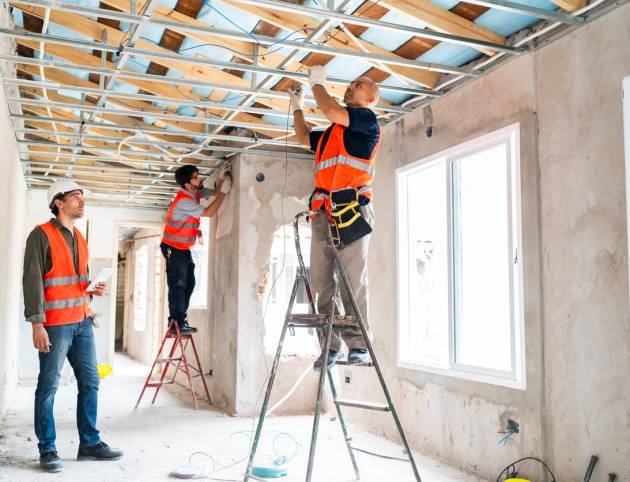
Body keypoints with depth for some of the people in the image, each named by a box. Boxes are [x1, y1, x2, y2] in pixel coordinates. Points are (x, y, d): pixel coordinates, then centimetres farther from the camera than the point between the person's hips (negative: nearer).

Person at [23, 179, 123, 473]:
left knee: (90, 383, 9)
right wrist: (37, 324, -19)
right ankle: (47, 450, 12)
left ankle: (90, 443, 19)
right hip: (55, 325, -7)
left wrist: (94, 290, 5)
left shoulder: (79, 238, 16)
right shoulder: (41, 235, -7)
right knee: (48, 388, 1)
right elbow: (32, 281, -13)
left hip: (82, 322, 8)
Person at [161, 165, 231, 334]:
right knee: (178, 285, -6)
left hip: (184, 248, 9)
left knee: (189, 283, 12)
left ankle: (179, 319, 19)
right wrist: (224, 192, -23)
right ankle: (177, 323, -1)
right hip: (173, 248, -9)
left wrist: (221, 180, -6)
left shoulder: (195, 193, 1)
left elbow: (214, 192, 13)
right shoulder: (183, 201, -26)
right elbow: (209, 212, -25)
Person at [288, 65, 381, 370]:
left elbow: (332, 112, -11)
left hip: (352, 210, -7)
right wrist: (297, 105, 37)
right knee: (321, 282, 0)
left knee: (353, 282, -9)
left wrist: (317, 84, 4)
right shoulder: (332, 131, 28)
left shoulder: (367, 119, 5)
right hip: (323, 212, 8)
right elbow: (304, 137, 44)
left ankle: (358, 345, -4)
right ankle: (331, 345, 3)